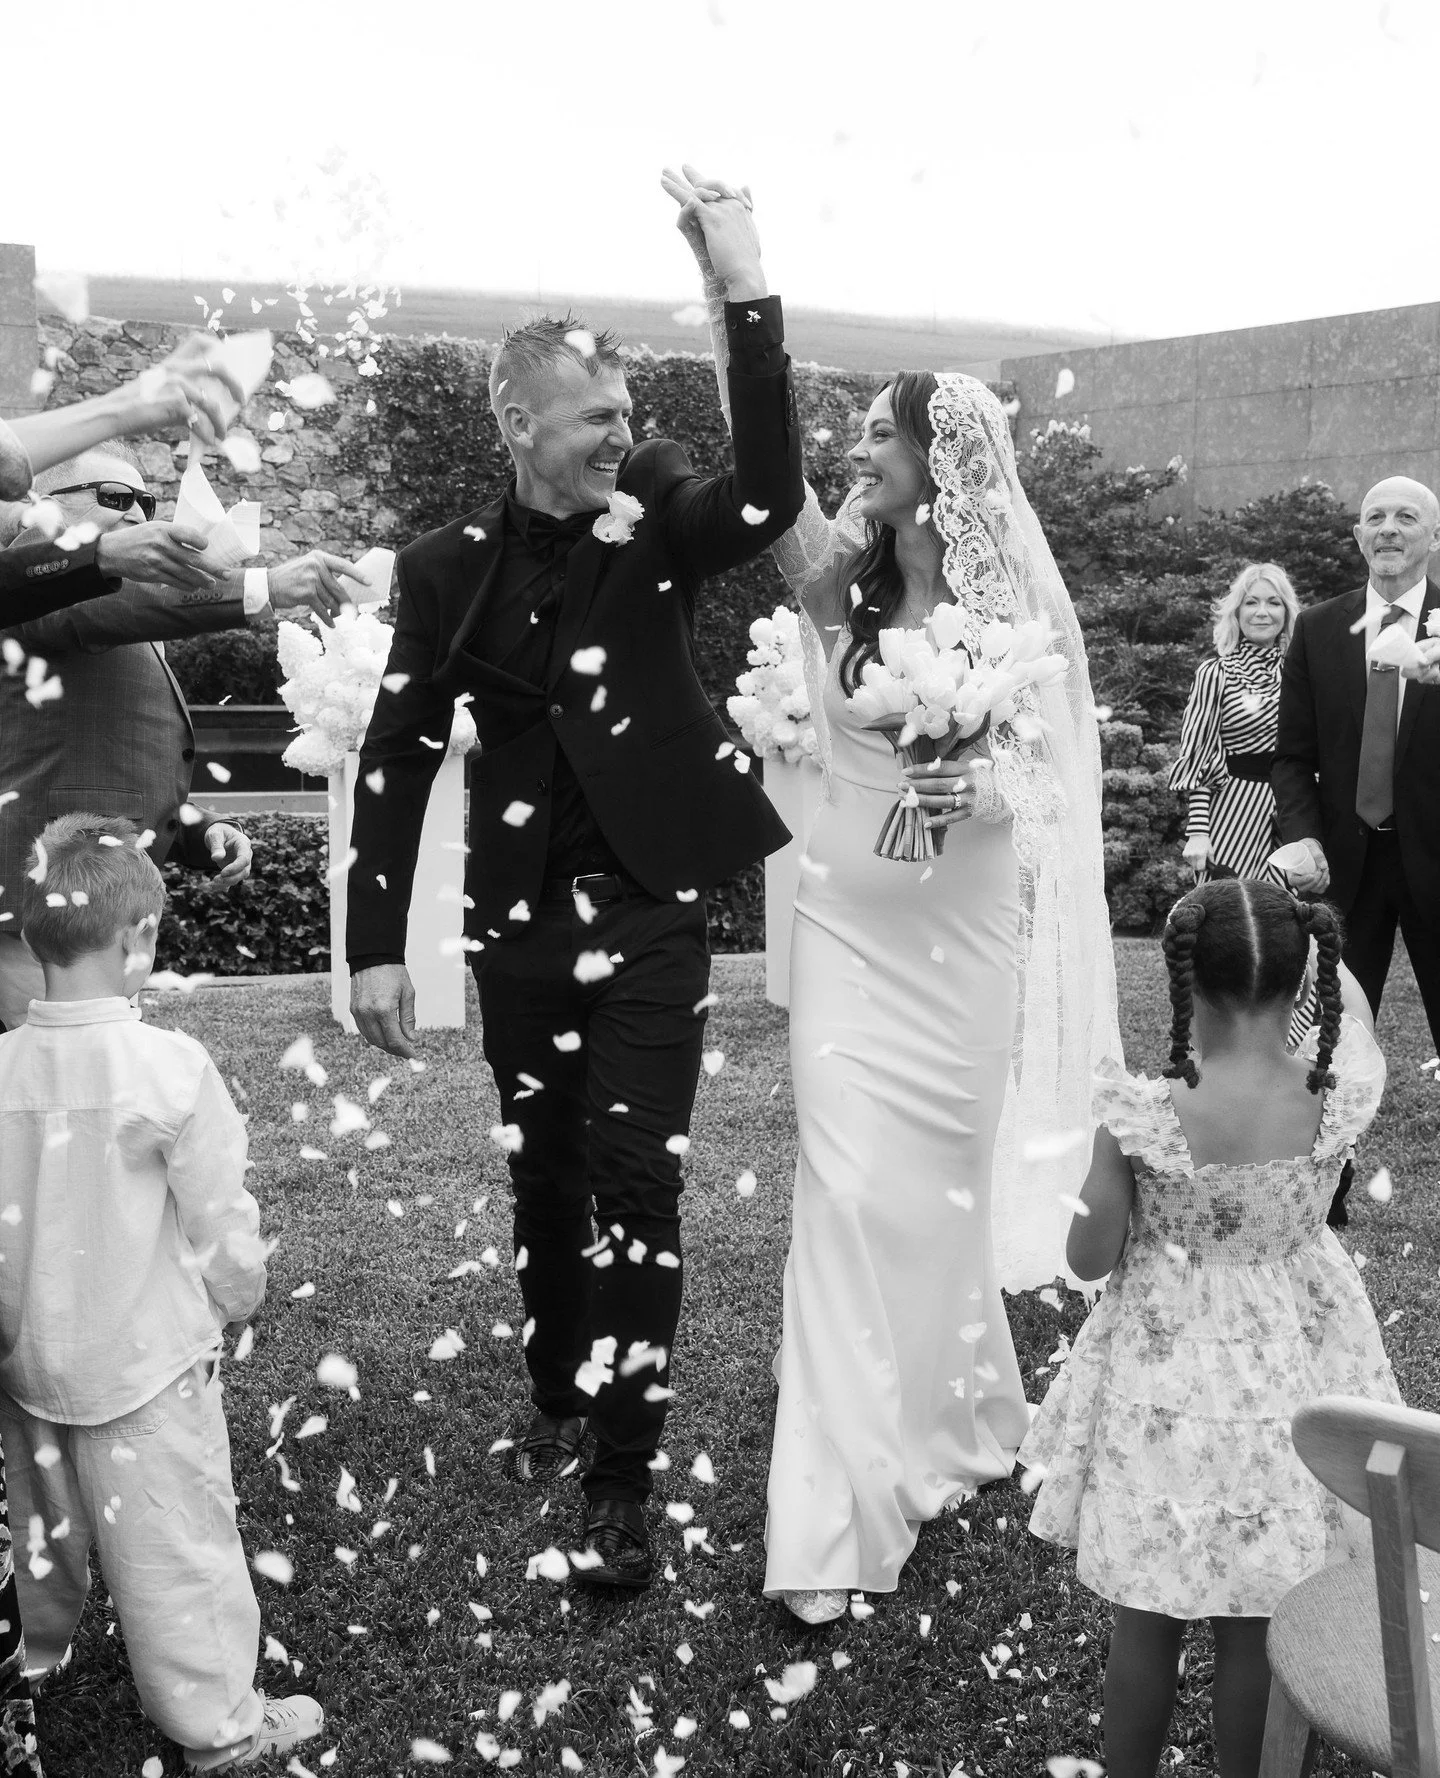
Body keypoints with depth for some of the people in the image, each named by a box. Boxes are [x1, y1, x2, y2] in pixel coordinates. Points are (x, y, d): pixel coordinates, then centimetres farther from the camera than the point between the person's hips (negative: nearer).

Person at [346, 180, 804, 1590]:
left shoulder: (656, 527, -4)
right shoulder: (451, 568, -2)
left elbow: (769, 495, -25)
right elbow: (399, 759, 0)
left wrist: (746, 295, -30)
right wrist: (376, 946, -2)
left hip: (651, 906, -2)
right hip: (519, 918, 2)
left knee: (635, 1183, -4)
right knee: (544, 1179, 16)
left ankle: (621, 1481, 5)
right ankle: (556, 1398, 39)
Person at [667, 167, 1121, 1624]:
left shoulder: (1015, 609, -3)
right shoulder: (839, 582, -4)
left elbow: (1047, 785, 2)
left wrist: (983, 794, -21)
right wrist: (722, 272, -28)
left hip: (968, 941, 1)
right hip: (853, 930, 0)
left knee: (945, 1189, 12)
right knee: (852, 1193, -5)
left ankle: (942, 1431, 37)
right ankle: (842, 1515, 5)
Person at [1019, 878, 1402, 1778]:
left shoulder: (1144, 1115, -25)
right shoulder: (1342, 1096, -18)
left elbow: (1089, 1257, -13)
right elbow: (1349, 992, 5)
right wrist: (1292, 925, 14)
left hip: (1168, 1382, -2)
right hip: (1290, 1376, 2)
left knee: (1147, 1623, 17)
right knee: (1258, 1629, 18)